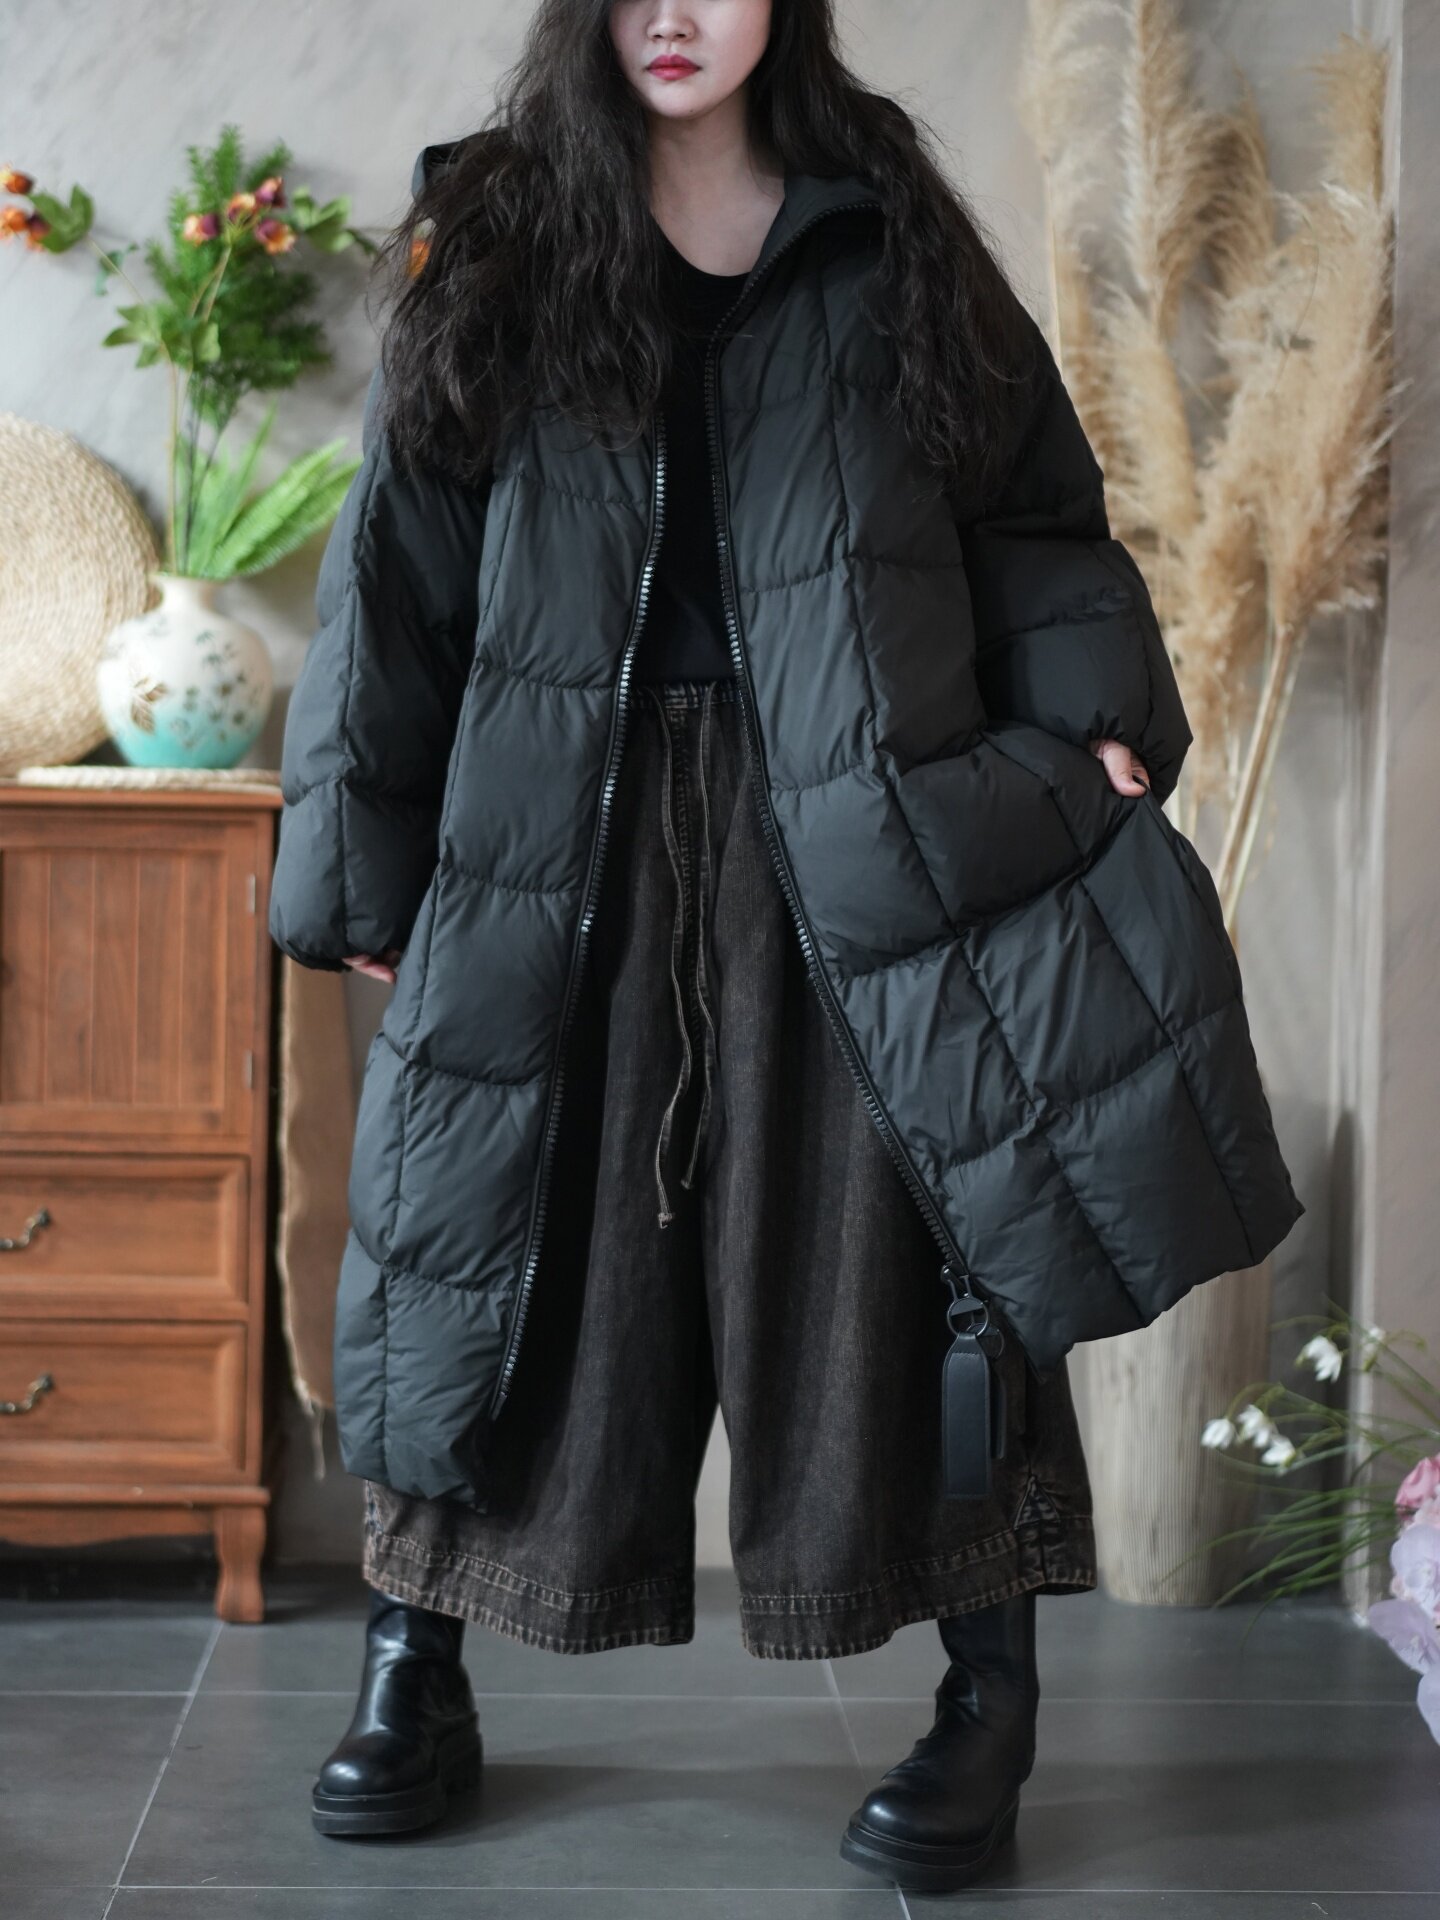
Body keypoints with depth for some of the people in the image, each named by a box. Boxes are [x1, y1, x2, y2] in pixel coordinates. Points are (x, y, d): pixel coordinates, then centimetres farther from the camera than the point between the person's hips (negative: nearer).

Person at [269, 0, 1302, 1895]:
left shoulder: (888, 242, 9)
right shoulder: (495, 248, 8)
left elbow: (1038, 514, 9)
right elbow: (392, 578, 6)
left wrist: (1093, 727, -6)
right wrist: (359, 868, 2)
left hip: (853, 845, 0)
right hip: (568, 845, 1)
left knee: (897, 1244, 0)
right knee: (515, 1241, 5)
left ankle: (990, 1700, 12)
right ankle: (414, 1682, 19)